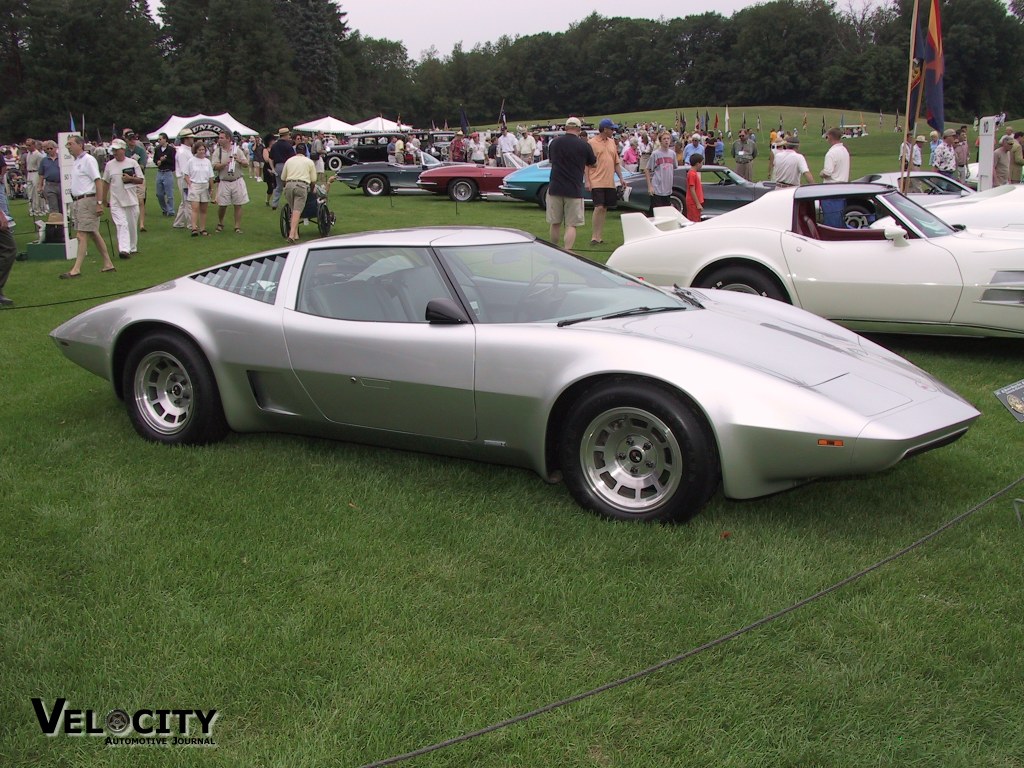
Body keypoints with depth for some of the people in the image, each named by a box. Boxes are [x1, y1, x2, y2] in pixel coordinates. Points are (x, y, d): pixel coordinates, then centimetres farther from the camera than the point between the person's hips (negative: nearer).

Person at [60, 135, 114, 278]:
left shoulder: (88, 160, -10)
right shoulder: (76, 162, 18)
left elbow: (98, 181, -16)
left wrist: (99, 203, -21)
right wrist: (74, 202, 15)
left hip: (87, 200, -10)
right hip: (77, 201, 10)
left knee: (82, 235, -11)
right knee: (94, 234, 11)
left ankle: (76, 269, -12)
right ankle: (108, 263, 16)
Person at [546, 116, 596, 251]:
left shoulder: (554, 142, 2)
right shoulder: (584, 145, -6)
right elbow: (593, 164, 9)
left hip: (555, 189, 3)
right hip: (574, 190, -3)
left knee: (555, 223, 14)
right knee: (571, 225, 0)